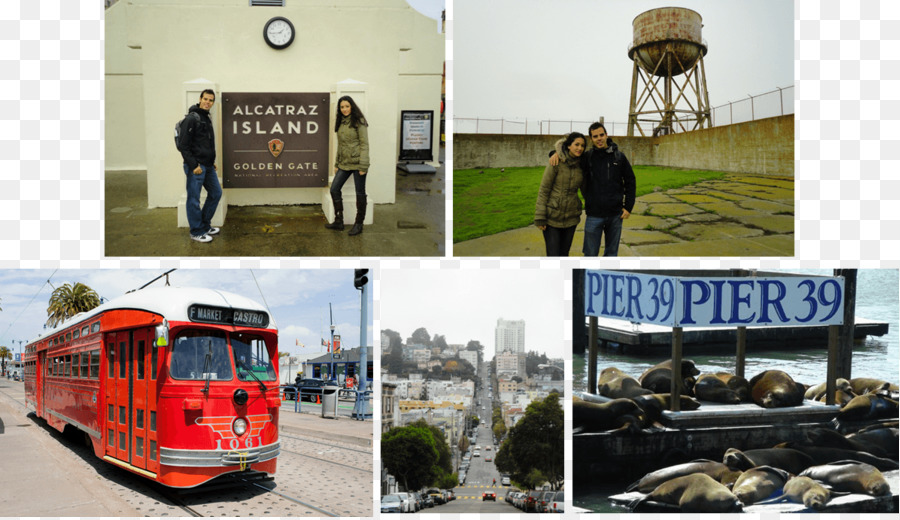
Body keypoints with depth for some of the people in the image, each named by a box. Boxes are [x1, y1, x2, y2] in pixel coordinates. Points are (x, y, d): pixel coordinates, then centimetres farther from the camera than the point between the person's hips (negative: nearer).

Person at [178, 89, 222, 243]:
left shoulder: (207, 118, 15)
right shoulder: (192, 118, -14)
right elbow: (183, 145, -18)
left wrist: (212, 161, 16)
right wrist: (193, 165, -19)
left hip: (208, 166, 10)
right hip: (196, 166, -10)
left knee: (216, 193, 15)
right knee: (194, 199, -1)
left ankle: (205, 225, 27)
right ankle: (196, 232, 8)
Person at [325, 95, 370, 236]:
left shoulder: (359, 122, -8)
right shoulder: (341, 123, 13)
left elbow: (364, 144, -12)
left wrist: (363, 165, -17)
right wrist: (337, 164, 16)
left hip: (357, 163, -7)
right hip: (344, 163, 7)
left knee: (360, 193, 2)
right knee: (334, 189, 3)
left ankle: (359, 224, 11)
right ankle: (339, 222, 12)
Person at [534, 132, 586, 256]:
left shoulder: (581, 165, 2)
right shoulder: (557, 163, -12)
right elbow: (543, 190, -10)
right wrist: (540, 217, -13)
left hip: (570, 218, 4)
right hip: (552, 217, -4)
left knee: (564, 254, 11)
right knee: (553, 256, -5)